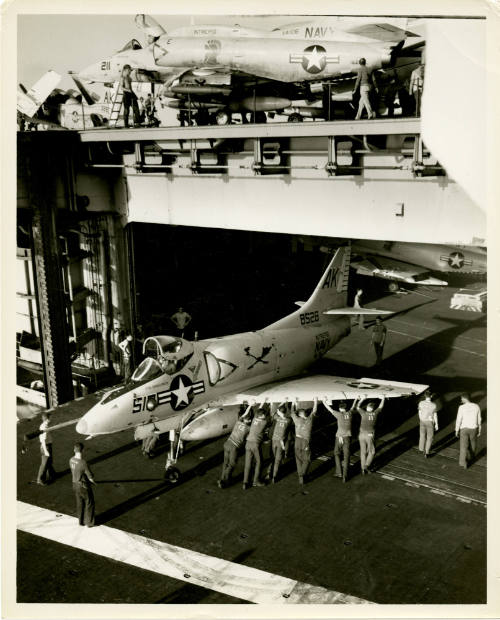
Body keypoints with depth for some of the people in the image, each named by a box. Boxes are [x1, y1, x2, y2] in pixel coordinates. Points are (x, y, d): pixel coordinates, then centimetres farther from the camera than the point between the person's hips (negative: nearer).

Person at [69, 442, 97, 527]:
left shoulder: (71, 460, -9)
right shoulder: (83, 463, -31)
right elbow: (90, 477, -22)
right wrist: (93, 481, 4)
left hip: (75, 484, 6)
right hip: (84, 487, -6)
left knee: (80, 503, 23)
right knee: (90, 504, 14)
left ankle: (81, 521, 36)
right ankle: (89, 522, 24)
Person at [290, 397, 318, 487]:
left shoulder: (297, 420, 3)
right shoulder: (309, 419, 3)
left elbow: (292, 413, 21)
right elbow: (314, 411, 18)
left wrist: (295, 404, 33)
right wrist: (315, 402, 31)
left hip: (298, 441, 1)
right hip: (306, 442, -1)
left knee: (299, 460, 11)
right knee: (306, 460, 12)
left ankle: (300, 476, 8)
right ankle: (303, 475, -5)